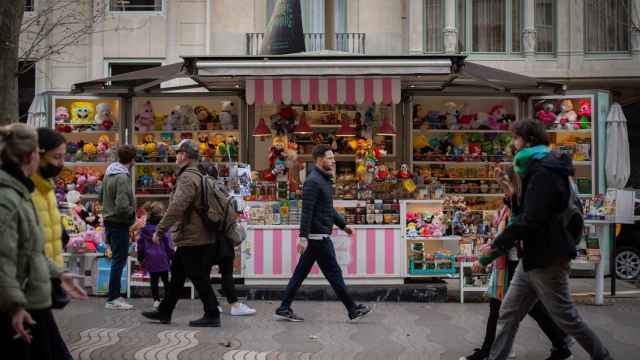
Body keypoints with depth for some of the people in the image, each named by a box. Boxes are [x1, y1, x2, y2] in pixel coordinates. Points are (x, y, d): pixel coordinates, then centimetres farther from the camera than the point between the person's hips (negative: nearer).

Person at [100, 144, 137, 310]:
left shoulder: (109, 173, 8)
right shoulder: (123, 177, -21)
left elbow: (102, 197, 20)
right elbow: (122, 207, -27)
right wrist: (132, 212, -9)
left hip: (109, 220, 9)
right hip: (119, 223, -9)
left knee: (117, 259, 17)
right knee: (119, 261, -1)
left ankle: (114, 295, 24)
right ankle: (113, 299, 4)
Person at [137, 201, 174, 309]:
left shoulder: (144, 229, 3)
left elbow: (140, 245, 9)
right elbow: (168, 244, -9)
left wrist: (140, 258, 18)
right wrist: (172, 256, 0)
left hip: (150, 259, 3)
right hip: (162, 259, -3)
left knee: (154, 280, 8)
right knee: (165, 280, 6)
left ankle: (156, 300, 6)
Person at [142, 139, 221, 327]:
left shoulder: (187, 178, -17)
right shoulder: (198, 176, 15)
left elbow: (176, 208, -27)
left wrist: (160, 230, -22)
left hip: (192, 240, -10)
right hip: (199, 238, 10)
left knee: (199, 278, -3)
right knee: (176, 275, 17)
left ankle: (212, 315, 3)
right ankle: (164, 311, 26)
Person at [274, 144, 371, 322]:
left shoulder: (324, 180, 16)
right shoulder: (313, 181, -16)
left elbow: (329, 209, 26)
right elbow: (307, 211, -22)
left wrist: (342, 225, 29)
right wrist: (303, 237, -26)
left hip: (317, 236, 10)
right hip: (318, 236, -10)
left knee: (301, 273, 10)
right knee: (334, 272, -1)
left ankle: (283, 310, 13)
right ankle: (353, 310, 8)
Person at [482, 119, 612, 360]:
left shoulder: (544, 172, -19)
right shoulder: (539, 168, 13)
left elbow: (530, 220, -24)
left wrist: (497, 245, -18)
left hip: (547, 258, -10)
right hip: (534, 256, 10)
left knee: (566, 317, 4)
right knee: (508, 314, 9)